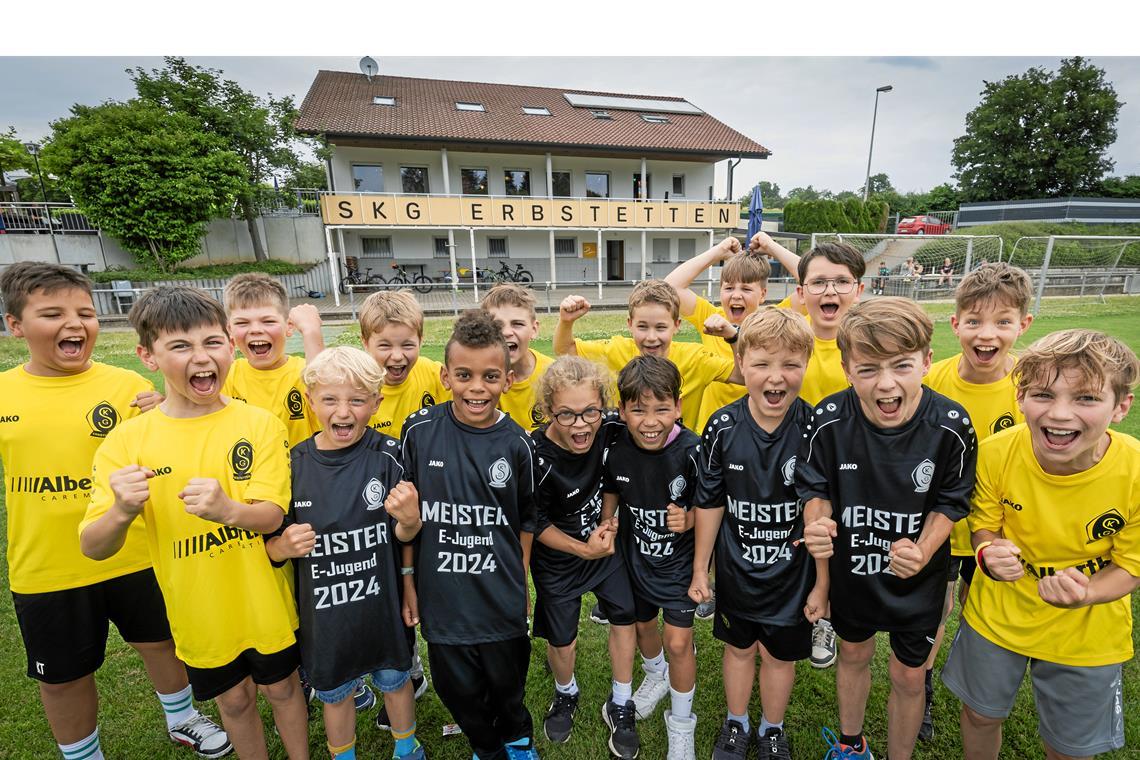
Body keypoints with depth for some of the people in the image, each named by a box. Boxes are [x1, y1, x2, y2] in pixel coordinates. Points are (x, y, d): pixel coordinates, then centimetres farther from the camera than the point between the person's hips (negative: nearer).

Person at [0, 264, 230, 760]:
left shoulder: (127, 385, -11)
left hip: (134, 557, -1)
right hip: (45, 571, 1)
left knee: (161, 642, 20)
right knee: (62, 677, 20)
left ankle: (182, 720, 47)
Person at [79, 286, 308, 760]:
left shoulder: (259, 425, -15)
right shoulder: (125, 441, -11)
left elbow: (272, 516, -17)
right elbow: (94, 548, -11)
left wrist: (229, 510, -39)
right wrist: (122, 512, -33)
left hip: (265, 602, -1)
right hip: (199, 612, 1)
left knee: (282, 688, 19)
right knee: (234, 700, 22)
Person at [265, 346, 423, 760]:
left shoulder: (387, 455, -16)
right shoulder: (295, 463, -10)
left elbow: (401, 534, -9)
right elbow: (271, 546, 1)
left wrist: (410, 522, -31)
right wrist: (283, 547, -21)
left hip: (382, 603, -1)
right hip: (322, 612, 2)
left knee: (394, 680, 22)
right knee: (334, 692, 24)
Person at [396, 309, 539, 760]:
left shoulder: (516, 443, -11)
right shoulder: (419, 430, -12)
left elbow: (526, 519, 2)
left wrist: (520, 581, 6)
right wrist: (407, 578, 2)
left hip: (501, 599, 0)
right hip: (440, 594, 1)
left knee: (507, 681, 19)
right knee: (458, 688, 18)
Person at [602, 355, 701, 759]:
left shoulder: (691, 451, -26)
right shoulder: (616, 449, -18)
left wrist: (689, 519, -31)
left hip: (680, 560, -3)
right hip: (635, 557, 4)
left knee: (678, 642, 2)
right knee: (642, 625, 24)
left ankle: (681, 724, 32)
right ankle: (656, 676, 58)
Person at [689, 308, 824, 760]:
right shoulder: (723, 427, -16)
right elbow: (709, 503, -6)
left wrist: (822, 584, -5)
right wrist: (699, 569, 1)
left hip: (792, 571, -1)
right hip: (736, 568, 1)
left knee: (780, 654, 19)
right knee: (738, 647, 22)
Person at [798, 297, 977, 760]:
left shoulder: (951, 426, -24)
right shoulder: (829, 421, -24)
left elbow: (949, 502, -10)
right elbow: (816, 488, -10)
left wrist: (922, 551, -25)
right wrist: (817, 529, -29)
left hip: (917, 579, 0)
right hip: (850, 567, 1)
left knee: (909, 678, 18)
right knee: (854, 655, 25)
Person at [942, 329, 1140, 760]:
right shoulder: (995, 453, -23)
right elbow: (985, 527, -6)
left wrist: (1082, 594, -31)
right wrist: (989, 553, -29)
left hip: (1085, 636, 0)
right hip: (997, 615, 0)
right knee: (980, 715, 22)